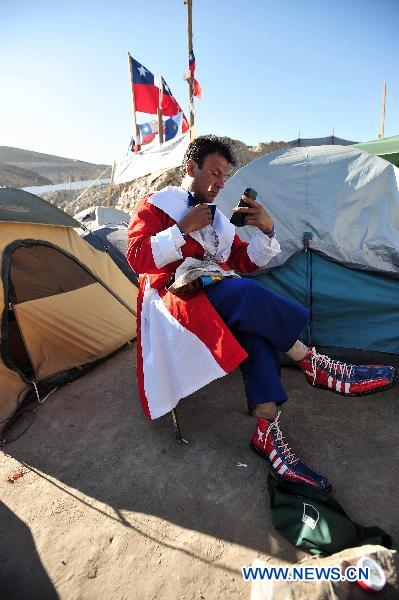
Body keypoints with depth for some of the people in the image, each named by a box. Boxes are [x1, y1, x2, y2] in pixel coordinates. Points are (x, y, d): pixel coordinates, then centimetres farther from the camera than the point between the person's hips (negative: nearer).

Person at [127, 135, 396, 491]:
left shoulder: (218, 218, 23)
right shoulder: (156, 205, 7)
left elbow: (246, 264, 17)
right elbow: (137, 258, -8)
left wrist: (266, 231, -1)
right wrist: (184, 229, -13)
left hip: (220, 295, 6)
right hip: (179, 293, -5)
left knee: (255, 328, -28)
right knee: (247, 292, -33)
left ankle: (268, 434, -26)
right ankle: (316, 367, -20)